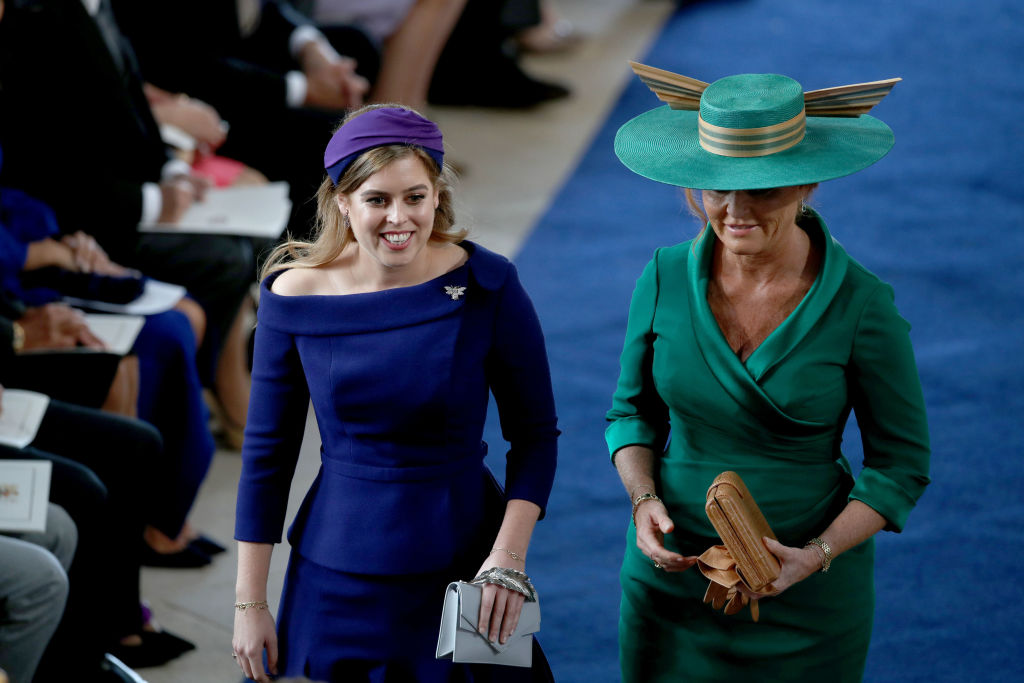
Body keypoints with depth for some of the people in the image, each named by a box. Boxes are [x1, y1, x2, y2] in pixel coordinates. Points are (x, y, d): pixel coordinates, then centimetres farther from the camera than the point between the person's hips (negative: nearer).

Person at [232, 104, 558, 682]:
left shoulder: (486, 286, -10)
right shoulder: (296, 295, -7)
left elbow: (535, 434, -2)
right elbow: (267, 453, 1)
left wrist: (508, 558, -15)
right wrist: (250, 603, 1)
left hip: (461, 568, -1)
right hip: (337, 584, 1)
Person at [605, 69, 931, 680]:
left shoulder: (860, 303, -15)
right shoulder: (666, 279, -8)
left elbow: (901, 463, -6)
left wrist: (815, 556, -19)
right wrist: (644, 502, -11)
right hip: (673, 579, 2)